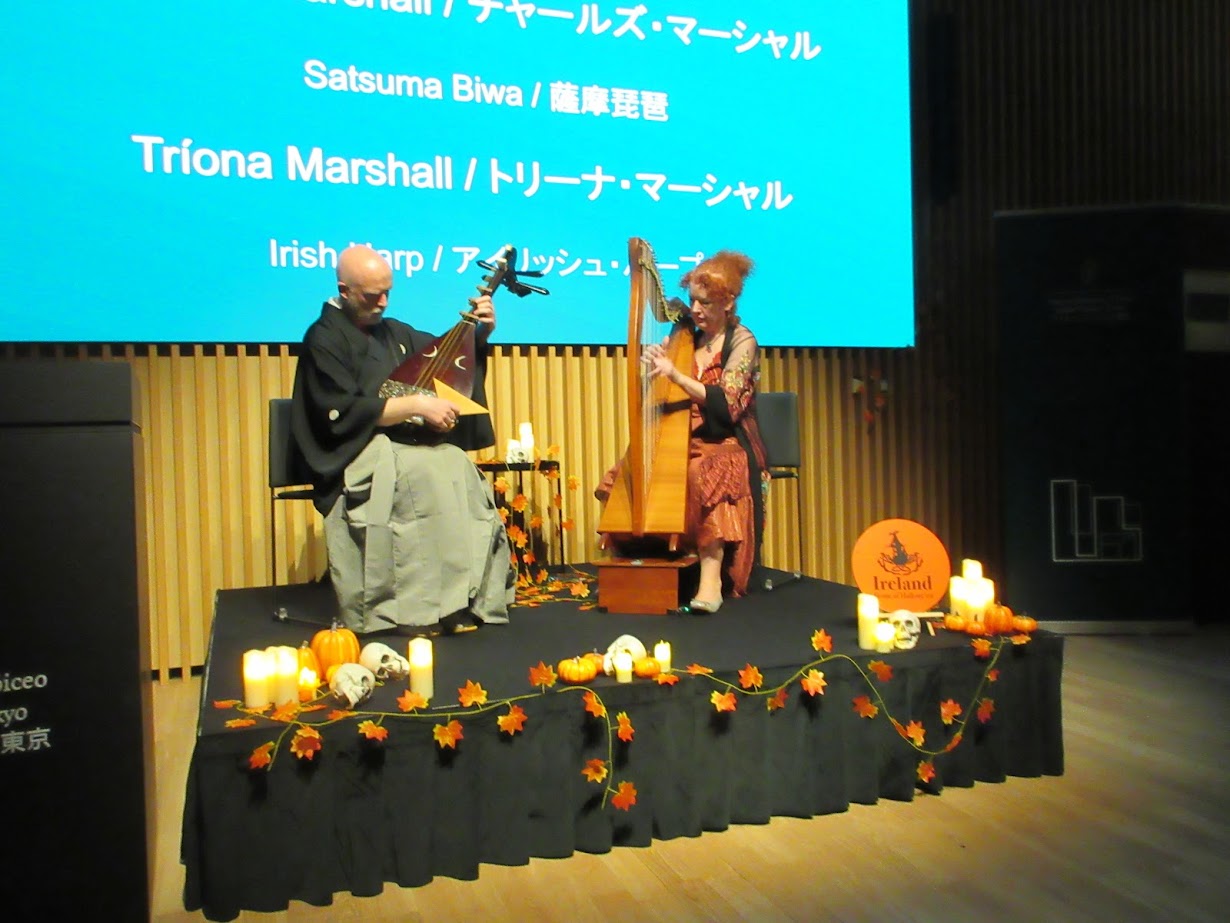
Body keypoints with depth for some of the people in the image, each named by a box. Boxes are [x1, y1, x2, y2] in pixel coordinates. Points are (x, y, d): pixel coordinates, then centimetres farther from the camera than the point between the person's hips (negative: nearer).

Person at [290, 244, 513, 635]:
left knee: (460, 469, -25)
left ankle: (470, 599, -25)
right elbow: (343, 414, -14)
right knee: (431, 473, -34)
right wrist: (416, 405, -19)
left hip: (408, 445, 6)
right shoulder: (324, 338, -2)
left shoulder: (393, 331, 18)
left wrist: (479, 332, 6)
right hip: (357, 455, -6)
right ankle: (419, 608, -31)